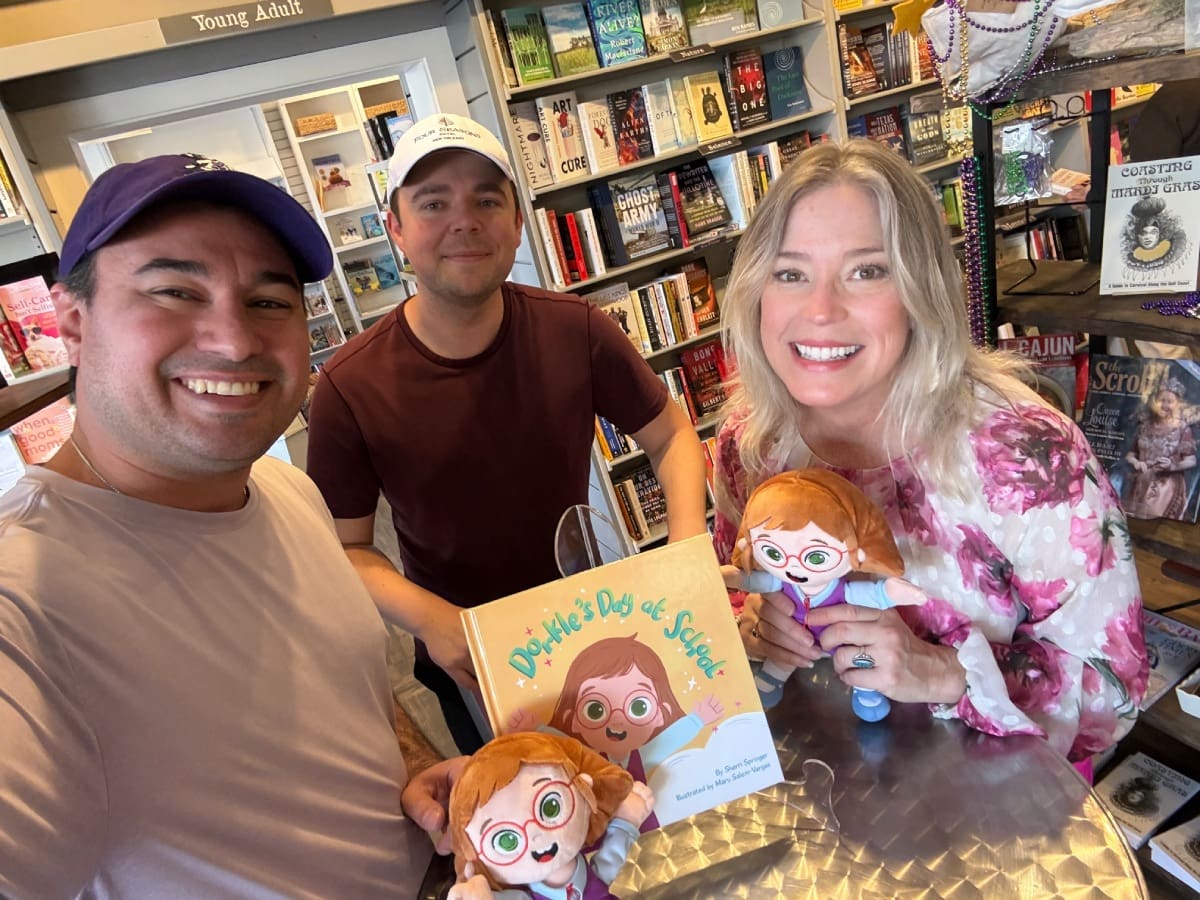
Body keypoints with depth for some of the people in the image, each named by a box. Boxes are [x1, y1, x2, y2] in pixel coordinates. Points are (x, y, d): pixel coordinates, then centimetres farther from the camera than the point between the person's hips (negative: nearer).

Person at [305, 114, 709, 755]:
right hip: (468, 668, -1)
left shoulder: (576, 331, -16)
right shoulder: (351, 388, -21)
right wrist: (428, 617, -28)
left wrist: (689, 547, -21)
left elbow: (670, 436, -5)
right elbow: (342, 548, -11)